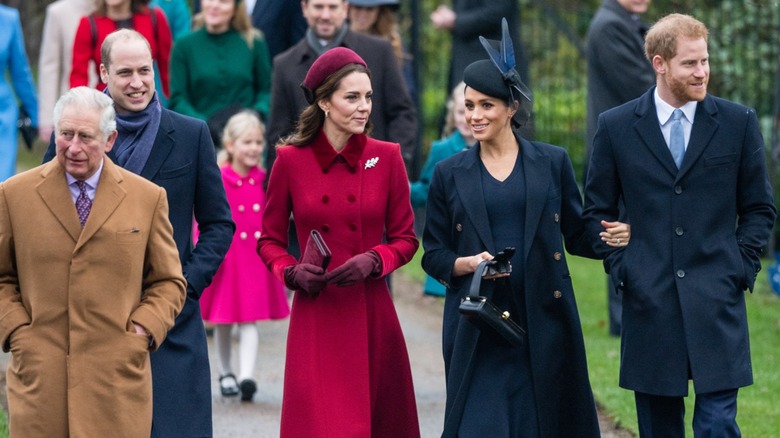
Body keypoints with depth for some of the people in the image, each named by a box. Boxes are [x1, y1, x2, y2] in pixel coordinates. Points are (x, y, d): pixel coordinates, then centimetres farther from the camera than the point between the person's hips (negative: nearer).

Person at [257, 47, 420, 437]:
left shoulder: (386, 157, 3)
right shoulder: (292, 160, 0)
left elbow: (405, 238, 8)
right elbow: (269, 240, 9)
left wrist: (373, 261, -11)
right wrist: (291, 271, -10)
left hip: (372, 316, 1)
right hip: (315, 316, -1)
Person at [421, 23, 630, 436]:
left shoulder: (552, 162, 6)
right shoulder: (449, 174, 7)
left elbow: (578, 235, 9)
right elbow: (433, 255, 8)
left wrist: (612, 236, -11)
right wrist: (467, 263, -12)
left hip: (544, 320, 1)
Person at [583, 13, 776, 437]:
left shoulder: (738, 122, 4)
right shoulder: (616, 127, 3)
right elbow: (597, 210, 11)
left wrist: (741, 265, 0)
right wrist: (620, 267, 1)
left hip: (716, 303, -1)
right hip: (649, 302, 1)